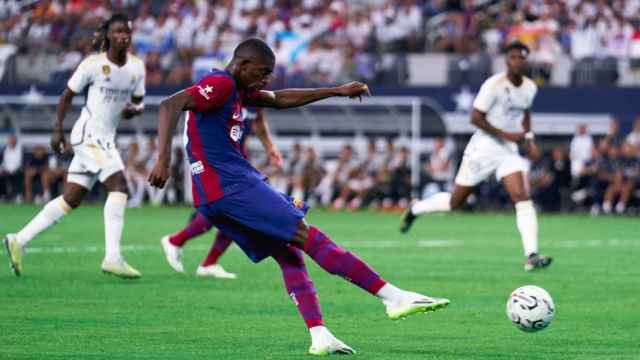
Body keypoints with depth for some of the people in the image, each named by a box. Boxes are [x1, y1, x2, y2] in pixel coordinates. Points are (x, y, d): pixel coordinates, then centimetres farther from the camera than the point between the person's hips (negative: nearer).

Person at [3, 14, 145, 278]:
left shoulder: (137, 67, 6)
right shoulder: (93, 64, -9)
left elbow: (138, 102, 15)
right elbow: (67, 96, -1)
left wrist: (134, 110, -9)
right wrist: (58, 129, -7)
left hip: (107, 138, 7)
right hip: (88, 134, -7)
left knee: (71, 200, 8)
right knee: (118, 186, -21)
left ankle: (19, 240, 18)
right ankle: (112, 258, -24)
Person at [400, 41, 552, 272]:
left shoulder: (530, 87, 4)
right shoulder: (494, 85, -17)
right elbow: (475, 117, -18)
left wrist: (527, 135, 6)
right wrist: (506, 134, -22)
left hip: (509, 150, 5)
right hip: (484, 147, -4)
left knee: (522, 199, -16)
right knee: (454, 202, 7)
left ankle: (531, 256, -22)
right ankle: (415, 210, 35)